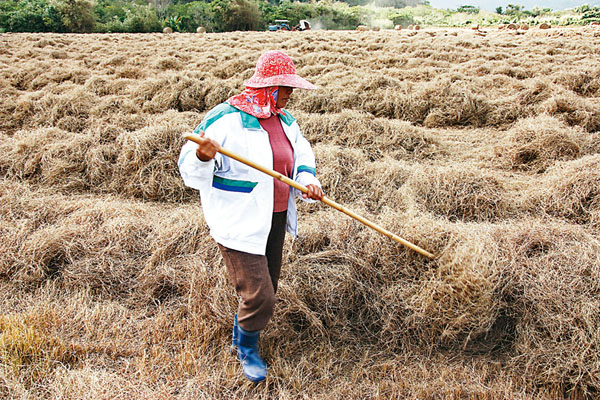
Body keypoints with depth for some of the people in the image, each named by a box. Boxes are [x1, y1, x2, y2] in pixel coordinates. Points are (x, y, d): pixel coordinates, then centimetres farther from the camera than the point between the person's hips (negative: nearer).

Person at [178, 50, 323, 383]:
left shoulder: (283, 118, 6)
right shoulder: (225, 119, -19)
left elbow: (301, 151, 19)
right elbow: (189, 168, -18)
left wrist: (308, 178, -1)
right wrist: (202, 157, -41)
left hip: (275, 220, 8)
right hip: (241, 226, -8)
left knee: (267, 290, 21)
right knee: (259, 296, -8)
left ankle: (240, 336, 47)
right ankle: (247, 349, 23)